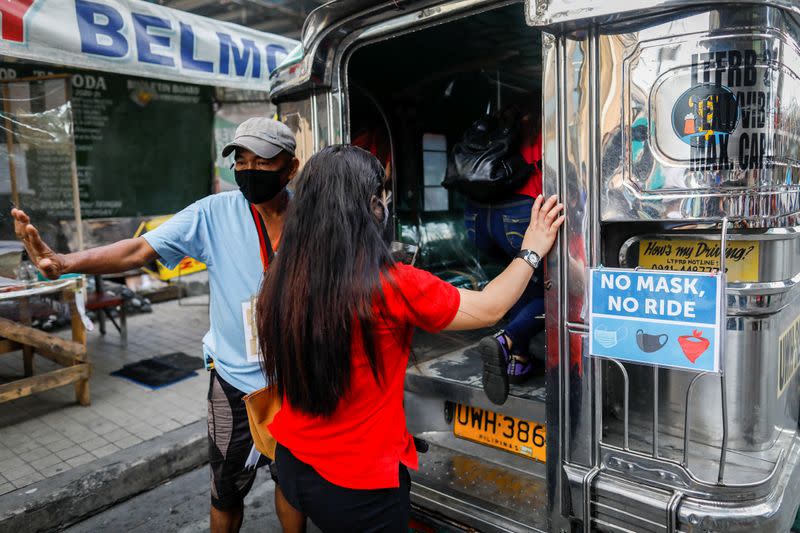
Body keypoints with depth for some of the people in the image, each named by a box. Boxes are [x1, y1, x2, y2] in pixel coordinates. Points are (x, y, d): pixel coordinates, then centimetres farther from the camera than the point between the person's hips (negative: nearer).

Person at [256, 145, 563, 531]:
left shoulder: (280, 282, -9)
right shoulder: (392, 287, -25)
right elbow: (490, 309, -12)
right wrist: (531, 252, 5)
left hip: (292, 466, 5)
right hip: (360, 486, -5)